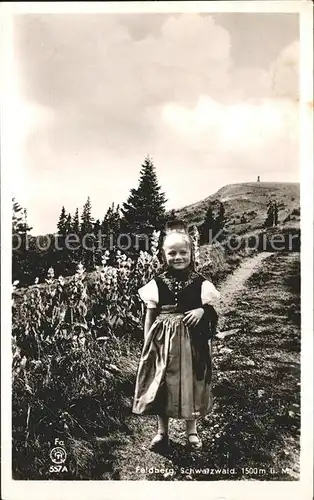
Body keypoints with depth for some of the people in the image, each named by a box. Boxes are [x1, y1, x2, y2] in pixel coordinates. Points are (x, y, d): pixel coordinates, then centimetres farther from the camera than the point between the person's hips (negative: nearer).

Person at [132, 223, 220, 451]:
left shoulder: (201, 283, -4)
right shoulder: (157, 283, -3)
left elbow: (213, 312, 3)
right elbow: (149, 315, 3)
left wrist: (203, 311, -19)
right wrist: (147, 344, 2)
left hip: (192, 342, 0)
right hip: (163, 340, 1)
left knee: (191, 383, 11)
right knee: (162, 385, 9)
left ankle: (192, 430, 32)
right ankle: (162, 431, 29)